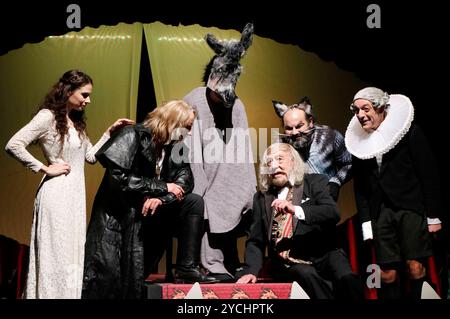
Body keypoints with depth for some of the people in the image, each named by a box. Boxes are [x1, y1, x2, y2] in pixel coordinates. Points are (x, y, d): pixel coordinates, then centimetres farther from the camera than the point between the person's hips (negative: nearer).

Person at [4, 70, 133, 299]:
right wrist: (45, 168, -15)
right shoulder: (48, 117, -9)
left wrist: (110, 132, 13)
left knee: (72, 257, 9)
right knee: (55, 256, -4)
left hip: (75, 194, 8)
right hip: (57, 193, -8)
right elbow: (13, 145, -17)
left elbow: (91, 156, 19)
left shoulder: (76, 121, 16)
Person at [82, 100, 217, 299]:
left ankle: (187, 269, -9)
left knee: (194, 203, -9)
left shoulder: (175, 147, 6)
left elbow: (185, 182, -4)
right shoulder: (134, 136, -14)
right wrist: (162, 187, -20)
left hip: (149, 214, 6)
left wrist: (161, 198, -24)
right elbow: (118, 178, -23)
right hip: (118, 218, -6)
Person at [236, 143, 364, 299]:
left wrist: (296, 210, -24)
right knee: (306, 274, -32)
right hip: (288, 263, 1)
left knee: (346, 277, -31)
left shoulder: (315, 182, 8)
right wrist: (251, 271, -5)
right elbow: (255, 241, 14)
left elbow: (332, 213, -9)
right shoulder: (261, 198, 15)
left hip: (322, 254, -1)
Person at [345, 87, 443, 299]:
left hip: (411, 207, -3)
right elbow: (360, 186, 12)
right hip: (380, 211, 3)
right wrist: (366, 222, 5)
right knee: (388, 273, -2)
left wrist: (433, 216, -4)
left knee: (415, 267, -11)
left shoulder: (408, 131, -3)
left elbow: (429, 174, -2)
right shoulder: (358, 140, 9)